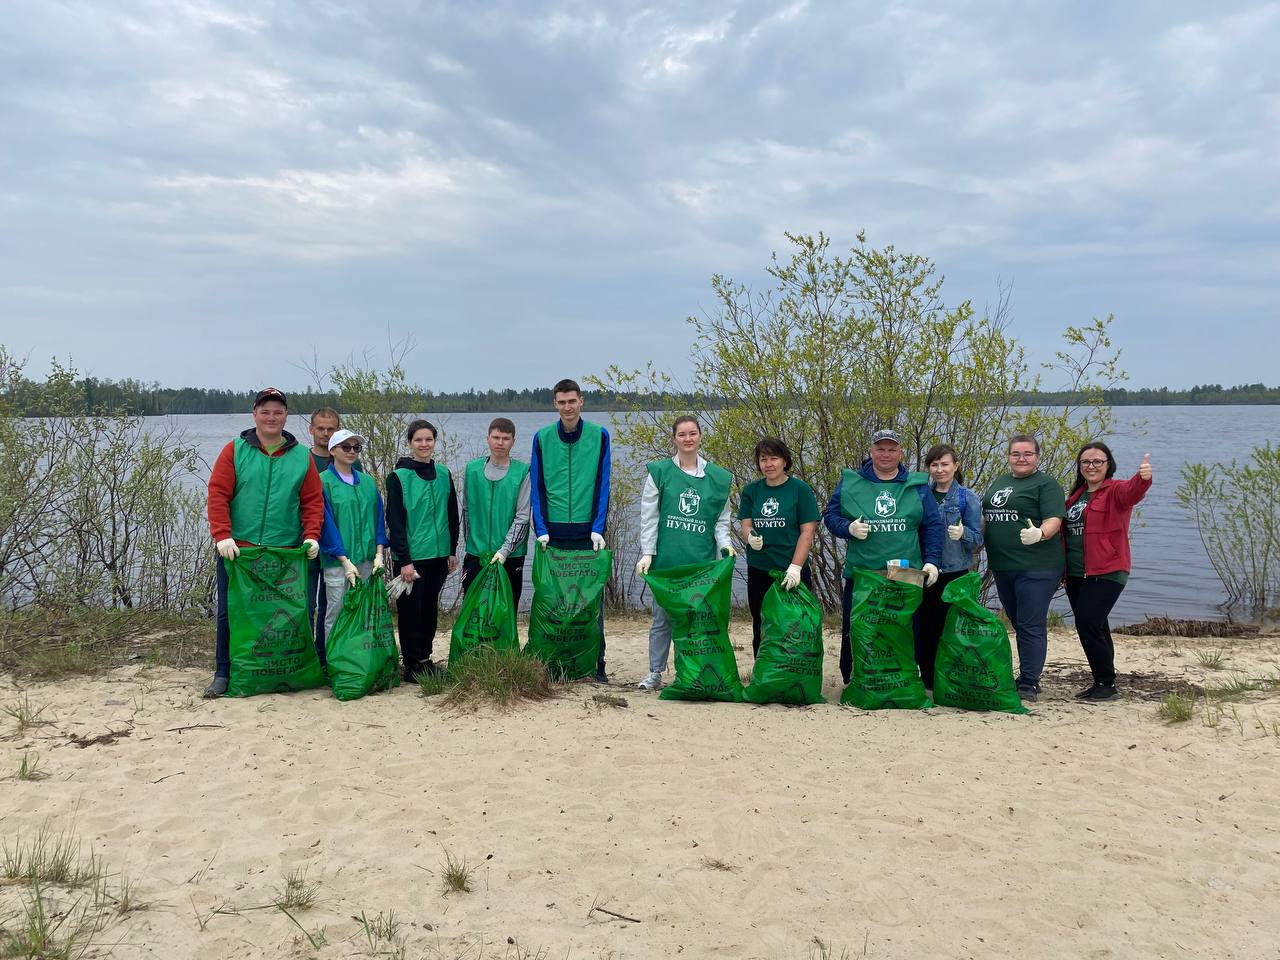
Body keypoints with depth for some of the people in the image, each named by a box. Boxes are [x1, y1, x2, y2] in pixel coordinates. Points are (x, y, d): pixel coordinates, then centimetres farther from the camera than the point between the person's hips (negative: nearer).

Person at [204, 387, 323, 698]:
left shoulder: (302, 456, 7)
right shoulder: (234, 450, 2)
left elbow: (313, 501, 6)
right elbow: (217, 494, -4)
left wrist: (311, 535, -8)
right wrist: (222, 536, -13)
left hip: (285, 553, 1)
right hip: (237, 549, -1)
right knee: (229, 613, 5)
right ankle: (223, 674, 17)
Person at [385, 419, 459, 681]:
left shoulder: (443, 474, 6)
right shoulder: (398, 477, -7)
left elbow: (452, 514, 13)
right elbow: (395, 522, -10)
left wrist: (452, 551, 10)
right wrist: (404, 560, -14)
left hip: (438, 554, 5)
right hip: (411, 557, -5)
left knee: (430, 609, 13)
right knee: (411, 610, 3)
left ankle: (425, 658, 25)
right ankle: (411, 664, 13)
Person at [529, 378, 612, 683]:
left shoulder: (599, 436, 1)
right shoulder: (542, 438, 3)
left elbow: (602, 484, -1)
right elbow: (537, 487, 2)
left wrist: (598, 529, -9)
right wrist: (541, 529, -6)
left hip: (587, 530, -1)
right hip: (554, 531, 1)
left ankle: (596, 663, 11)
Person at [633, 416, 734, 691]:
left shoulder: (718, 478, 8)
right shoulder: (659, 472, 3)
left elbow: (721, 521, 12)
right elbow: (649, 516, 1)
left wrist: (725, 545, -5)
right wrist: (647, 553, -6)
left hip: (702, 562, 1)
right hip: (666, 559, -1)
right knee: (662, 617, 5)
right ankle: (655, 672, 16)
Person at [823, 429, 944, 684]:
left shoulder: (917, 486, 7)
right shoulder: (850, 482, 5)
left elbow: (933, 526, 7)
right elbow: (830, 515, 8)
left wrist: (931, 560, -3)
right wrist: (848, 528, -12)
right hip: (860, 575, 0)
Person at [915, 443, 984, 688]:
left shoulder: (967, 498, 0)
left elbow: (977, 538, -2)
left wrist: (963, 533, -22)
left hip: (954, 572, -3)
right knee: (925, 626, 4)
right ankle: (928, 678, 15)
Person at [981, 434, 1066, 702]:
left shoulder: (1046, 484, -4)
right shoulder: (997, 483, 18)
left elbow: (1053, 520, -14)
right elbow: (986, 519, 23)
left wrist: (1039, 534, -33)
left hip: (1036, 568, -7)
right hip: (1002, 567, 7)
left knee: (1030, 626, -6)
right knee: (1017, 624, 15)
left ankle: (1029, 684, -2)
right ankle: (1027, 677, 25)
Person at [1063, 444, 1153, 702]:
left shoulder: (1115, 491, -6)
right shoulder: (1076, 494, 15)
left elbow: (1132, 491, -29)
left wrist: (1143, 478, -53)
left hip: (1106, 573, -7)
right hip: (1075, 574, 7)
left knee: (1088, 625, -14)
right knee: (1094, 629, 14)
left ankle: (1107, 685, -1)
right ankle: (1101, 684, 24)